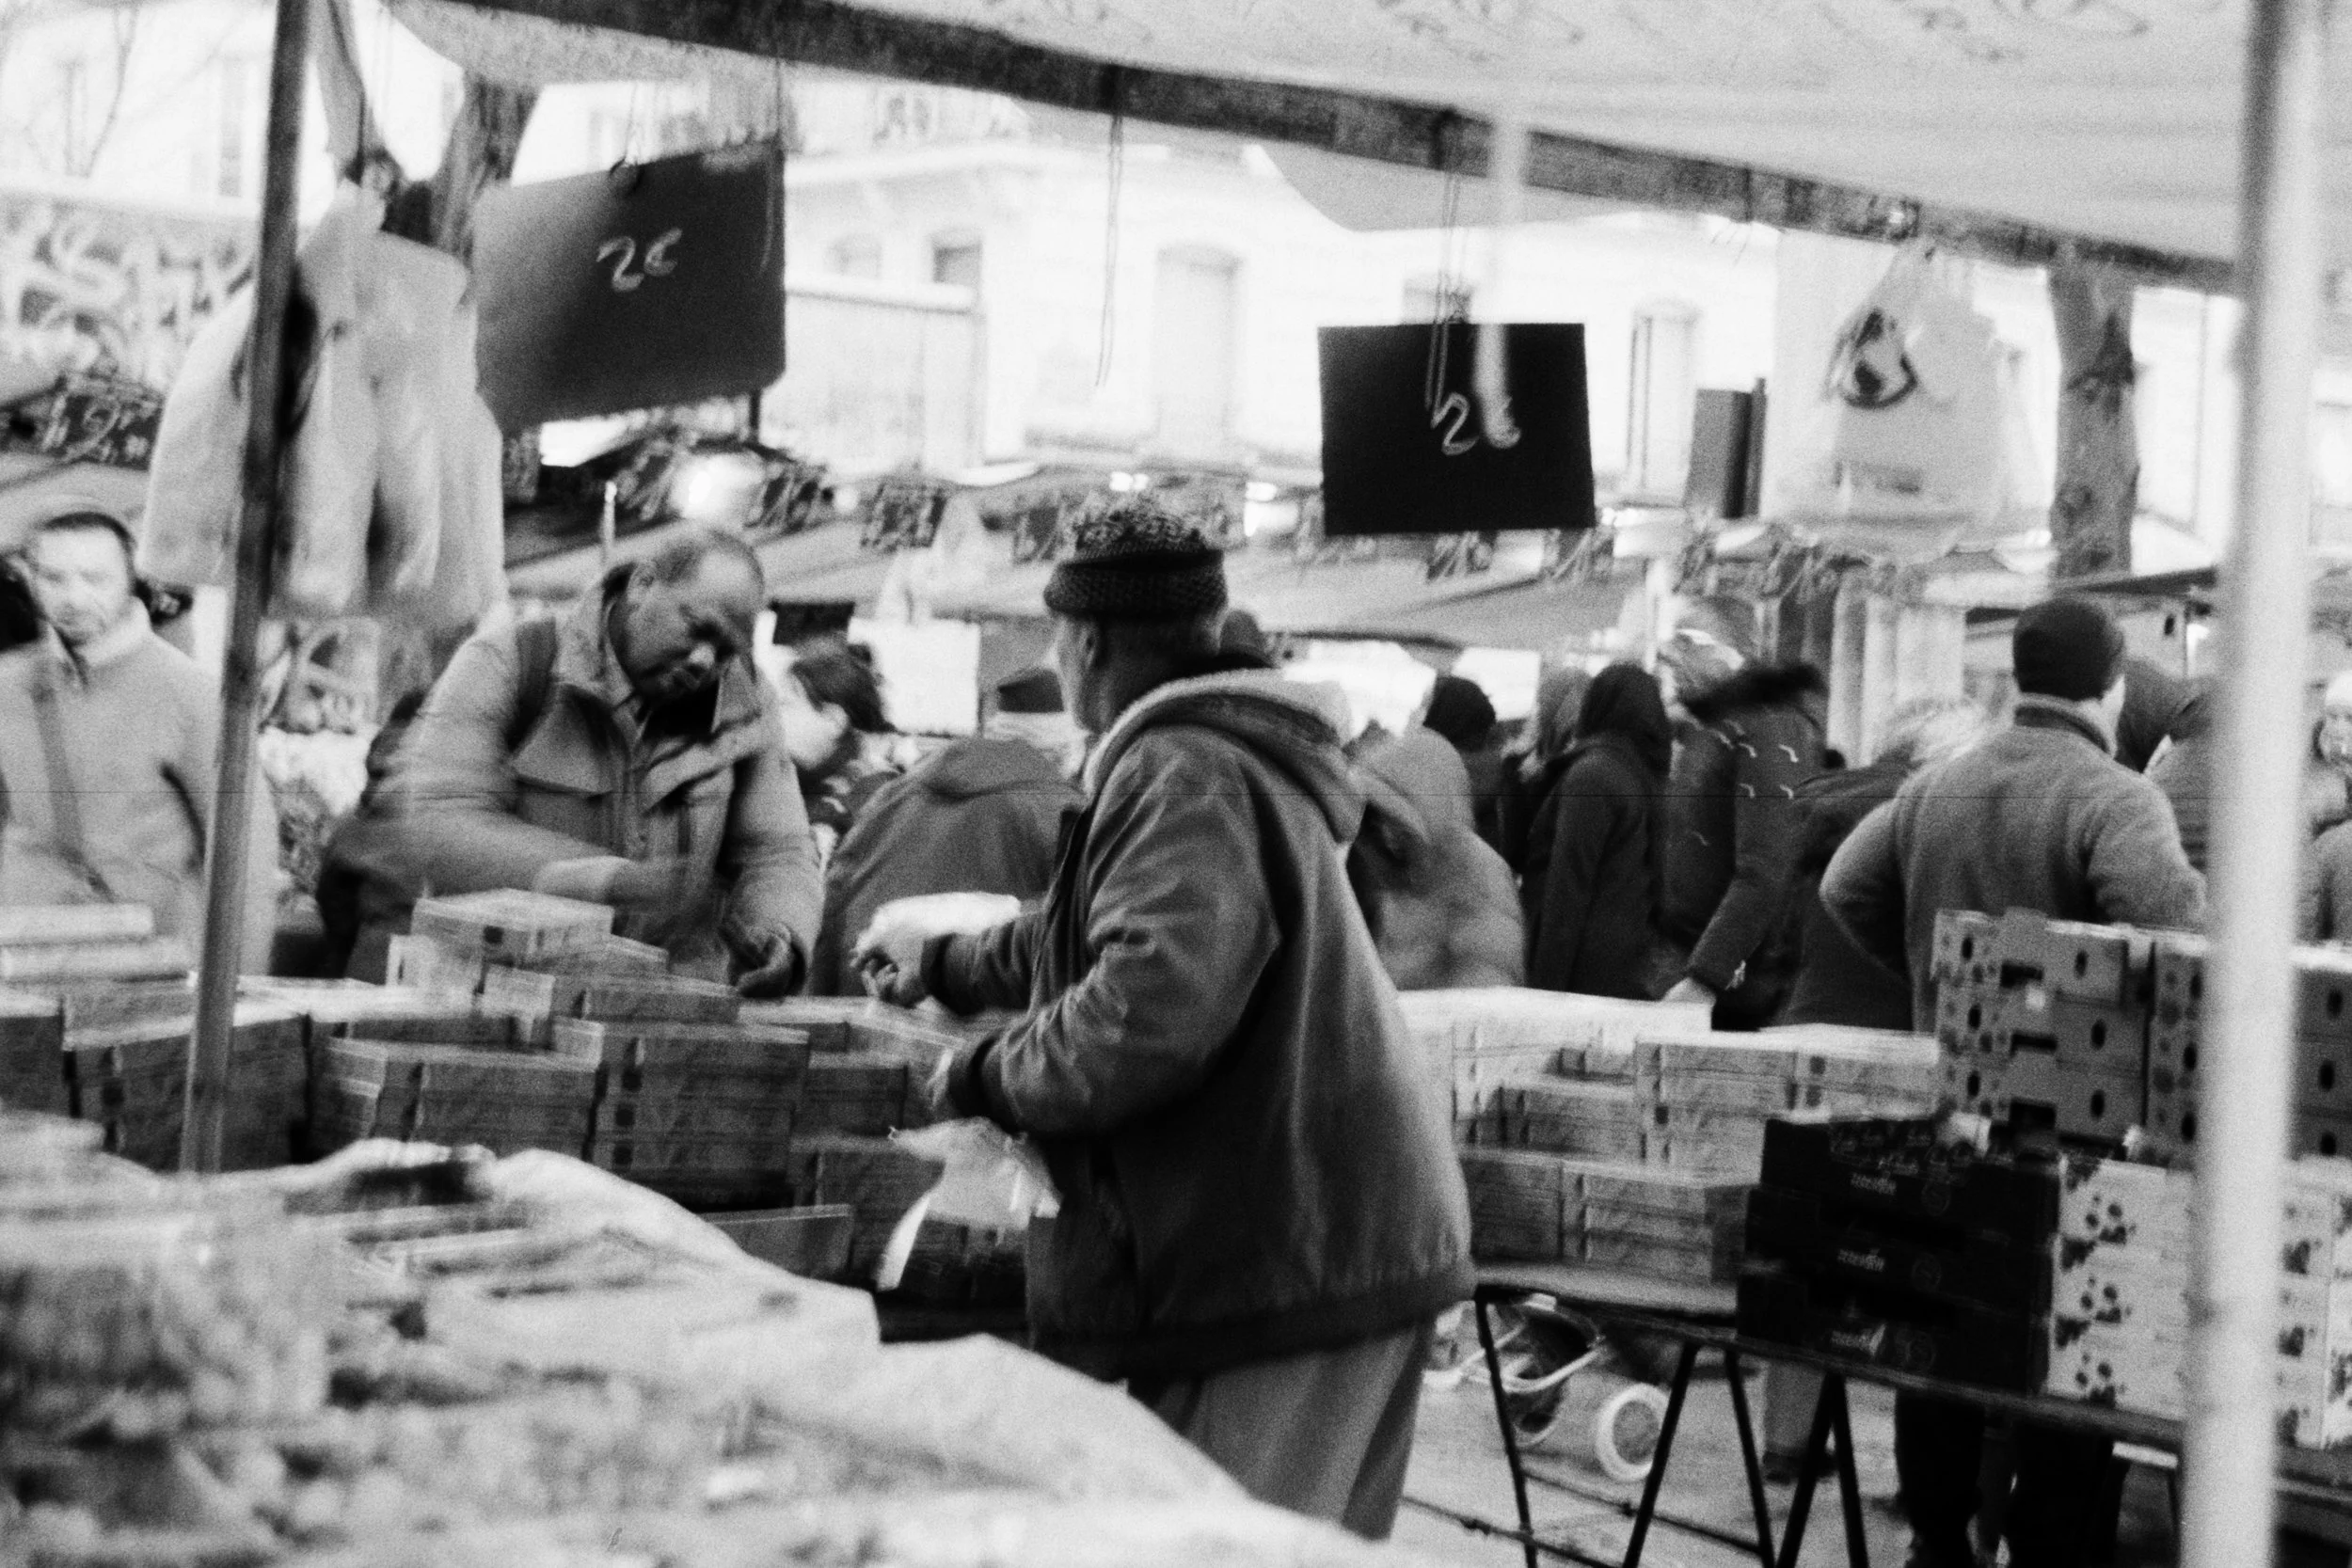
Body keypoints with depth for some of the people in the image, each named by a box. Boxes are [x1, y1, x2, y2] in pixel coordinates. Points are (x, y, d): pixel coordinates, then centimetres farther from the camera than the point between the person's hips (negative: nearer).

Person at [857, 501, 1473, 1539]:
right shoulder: (1236, 752, 20)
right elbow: (1090, 937, 37)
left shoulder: (1184, 772, -15)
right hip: (1347, 1245, 11)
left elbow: (1149, 1005, -30)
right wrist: (946, 966, 48)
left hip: (1282, 1265, -11)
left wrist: (988, 1077, -15)